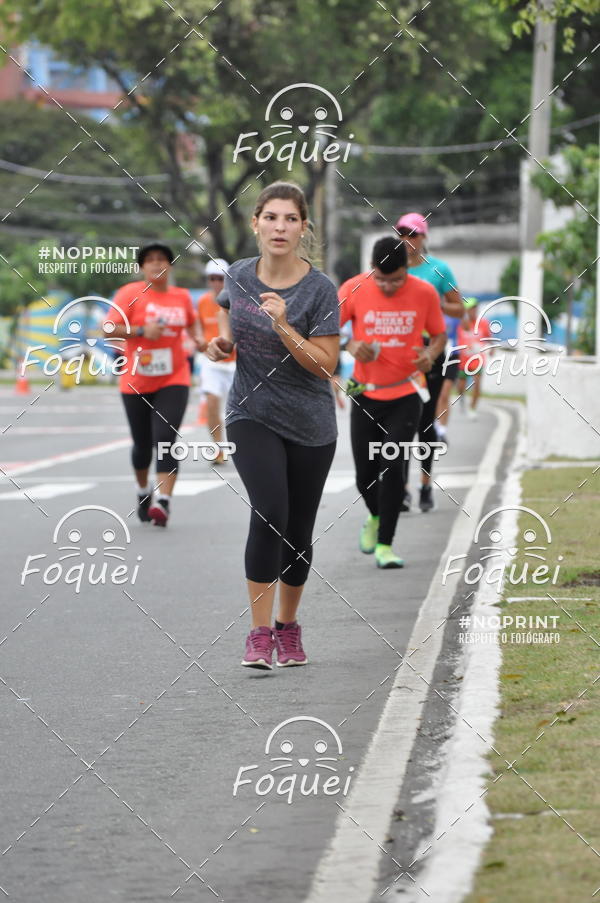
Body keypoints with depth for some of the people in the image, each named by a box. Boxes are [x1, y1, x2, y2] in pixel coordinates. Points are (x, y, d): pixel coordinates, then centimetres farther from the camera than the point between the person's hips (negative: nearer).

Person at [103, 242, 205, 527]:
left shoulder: (182, 297, 5)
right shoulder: (130, 293, -6)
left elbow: (191, 322, 26)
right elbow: (109, 329, -14)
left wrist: (198, 338, 5)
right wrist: (141, 331, -25)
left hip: (173, 380, 0)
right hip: (136, 383, 0)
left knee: (165, 439, -17)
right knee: (142, 444, 10)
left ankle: (163, 501, -25)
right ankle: (143, 491, 39)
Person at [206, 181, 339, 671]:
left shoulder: (320, 289, -12)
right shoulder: (239, 276, -2)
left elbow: (325, 365, -14)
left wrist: (284, 327, -27)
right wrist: (222, 342, -1)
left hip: (309, 425, 0)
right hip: (252, 415, 0)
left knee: (298, 531, 8)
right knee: (269, 513, -20)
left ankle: (288, 627, 30)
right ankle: (259, 634, -16)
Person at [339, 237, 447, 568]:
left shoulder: (424, 293, -7)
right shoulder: (354, 290, -9)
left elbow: (439, 334, 7)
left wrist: (431, 353, -16)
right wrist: (350, 345, -23)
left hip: (405, 396, -1)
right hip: (366, 395, 1)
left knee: (392, 467, -14)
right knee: (365, 475, 5)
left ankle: (384, 545, -6)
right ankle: (376, 518, 39)